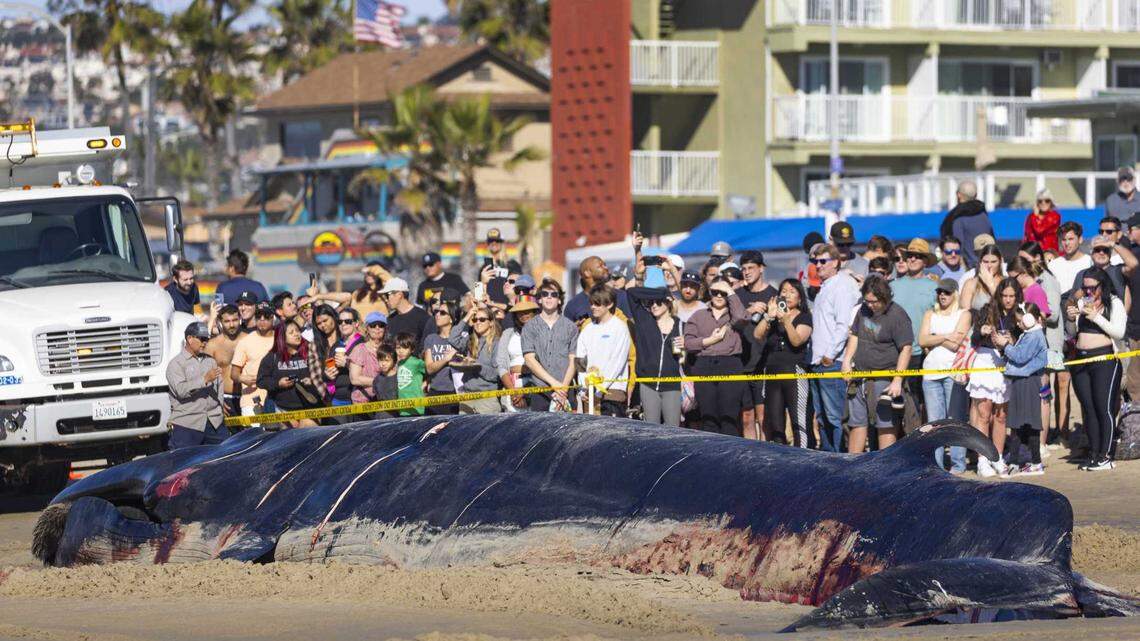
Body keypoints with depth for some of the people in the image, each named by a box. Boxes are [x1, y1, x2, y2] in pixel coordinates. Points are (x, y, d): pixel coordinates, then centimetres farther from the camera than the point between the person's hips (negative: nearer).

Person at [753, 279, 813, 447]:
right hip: (772, 372, 5)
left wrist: (785, 320, -24)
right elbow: (757, 335, 3)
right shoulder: (773, 317, 18)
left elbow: (797, 341, -12)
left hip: (794, 371, -5)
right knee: (774, 423, 6)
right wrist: (769, 316, -11)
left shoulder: (804, 318, 4)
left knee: (799, 420, -11)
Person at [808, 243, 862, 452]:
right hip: (818, 362, 10)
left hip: (832, 363, -10)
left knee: (834, 417, -10)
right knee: (822, 416, 11)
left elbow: (843, 325, -17)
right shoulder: (823, 288, 20)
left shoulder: (842, 286, -9)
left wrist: (830, 355, -19)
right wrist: (816, 355, 18)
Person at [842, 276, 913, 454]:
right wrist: (846, 361, 9)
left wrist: (897, 381, -20)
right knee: (857, 423, 11)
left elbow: (906, 349, -16)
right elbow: (854, 336, 23)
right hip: (860, 377, 8)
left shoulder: (897, 316, -12)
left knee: (885, 425, -7)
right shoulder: (864, 310, 11)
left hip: (883, 379, -8)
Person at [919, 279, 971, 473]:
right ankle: (935, 463, 5)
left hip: (953, 371, -4)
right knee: (934, 421, 3)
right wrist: (945, 337, -4)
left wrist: (932, 341, 0)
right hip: (931, 371, 4)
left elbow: (955, 345, -6)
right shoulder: (930, 314, 19)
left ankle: (958, 463, -2)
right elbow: (922, 340, 4)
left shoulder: (963, 314, 6)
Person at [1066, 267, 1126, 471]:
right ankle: (1093, 454, 9)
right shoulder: (1081, 303, 15)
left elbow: (1119, 332, -10)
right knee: (1088, 408, 5)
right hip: (1081, 360, 6)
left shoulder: (1114, 303, 1)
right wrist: (1071, 320, -1)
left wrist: (1096, 317, -16)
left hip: (1104, 359, -6)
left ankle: (1105, 456, -7)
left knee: (1104, 408, -9)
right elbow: (1072, 335, 19)